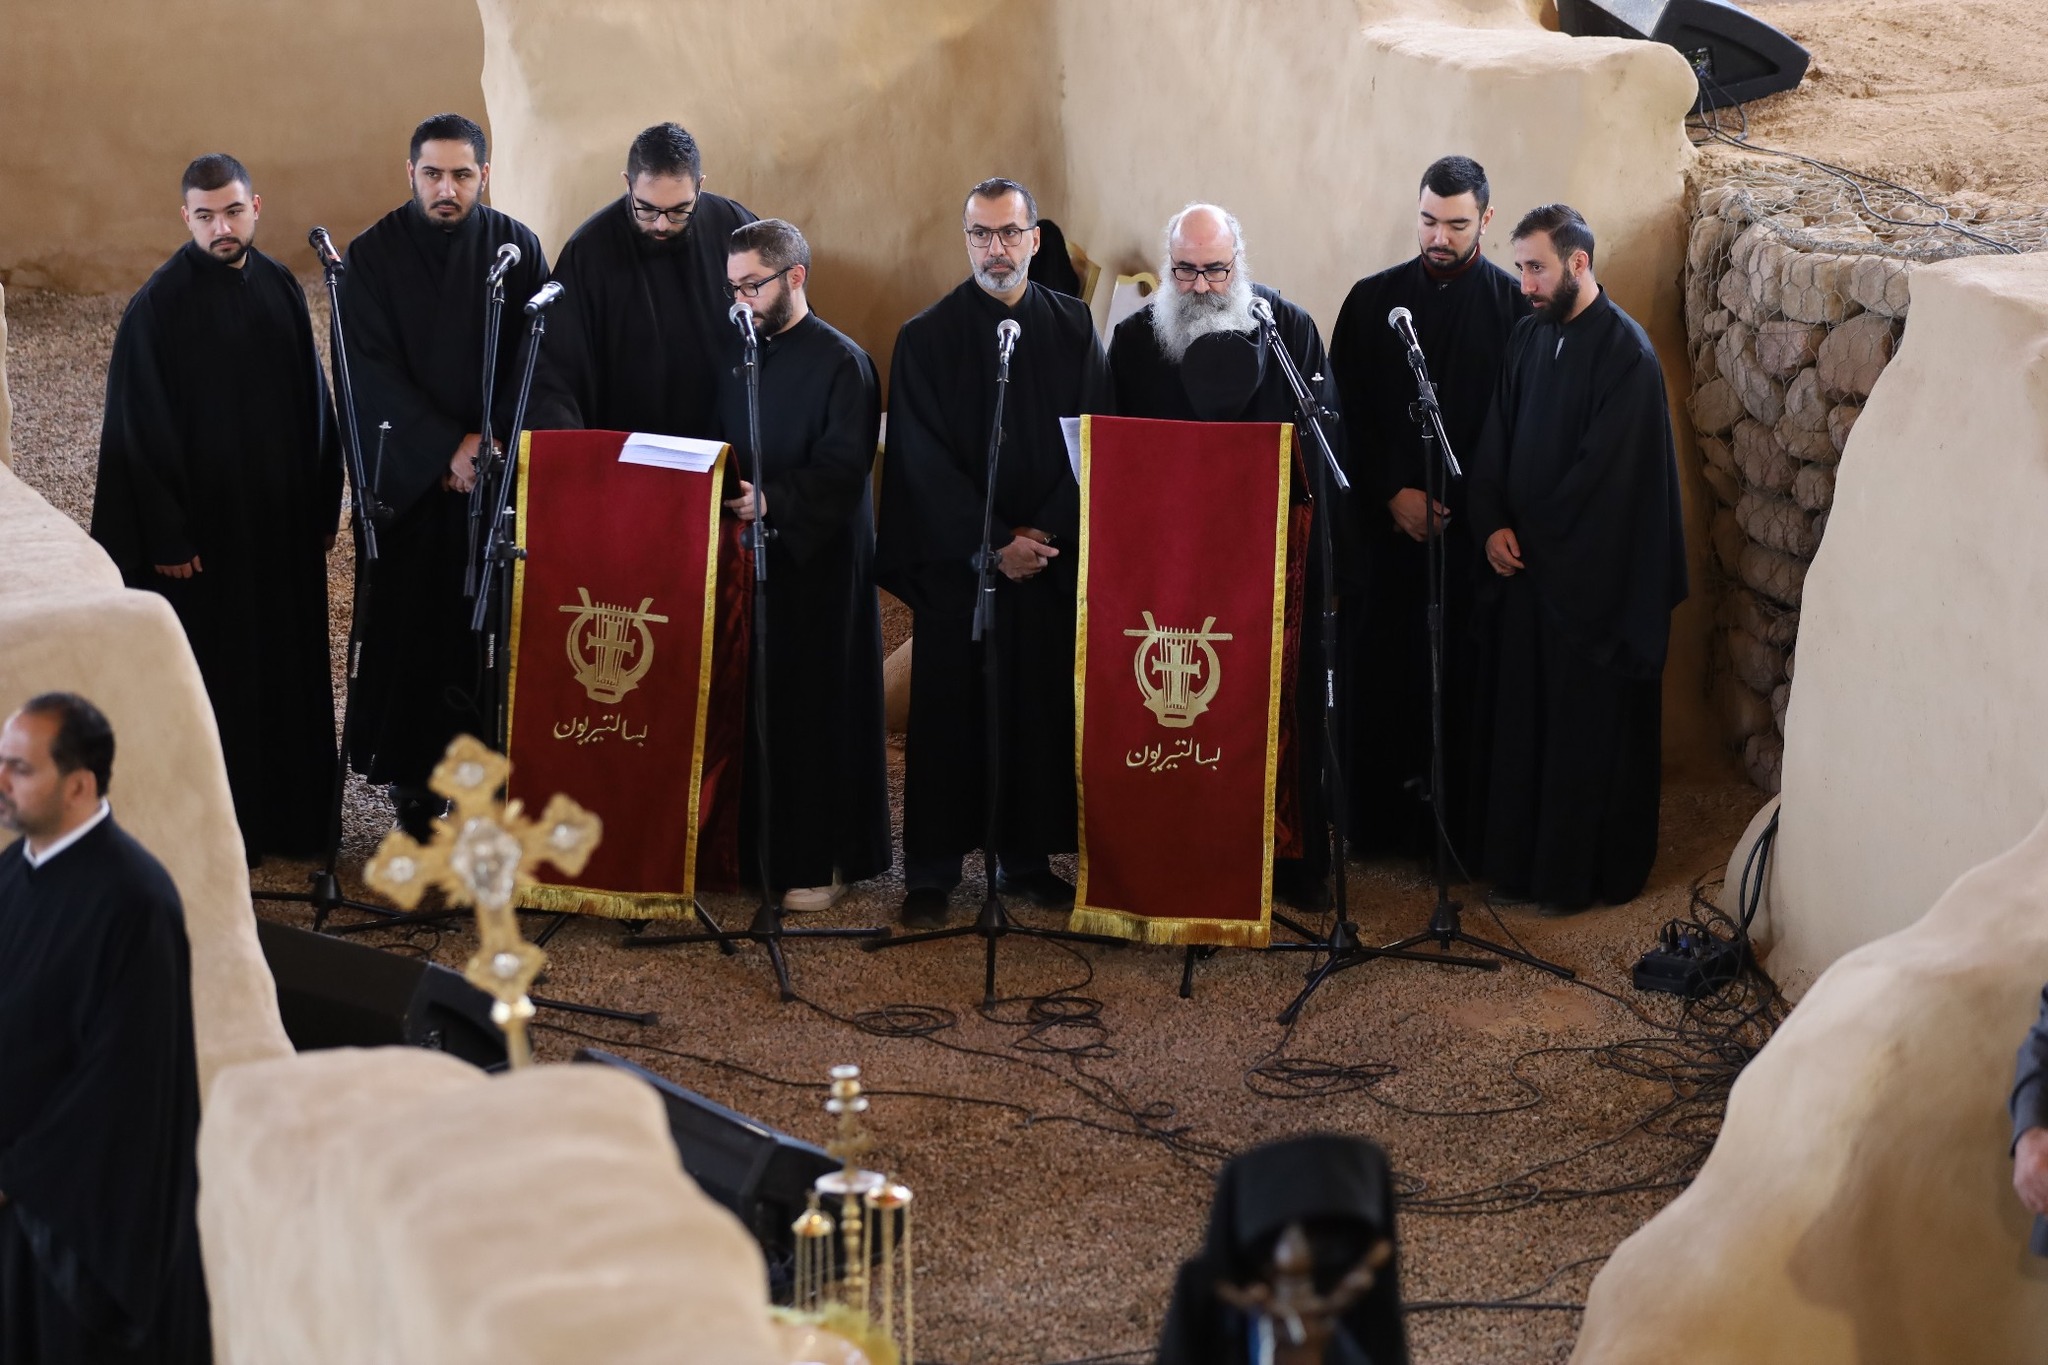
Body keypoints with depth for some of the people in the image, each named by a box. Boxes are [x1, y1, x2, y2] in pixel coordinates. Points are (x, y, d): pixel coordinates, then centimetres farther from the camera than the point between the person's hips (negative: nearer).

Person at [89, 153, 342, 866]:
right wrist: (166, 536, -14)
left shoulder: (280, 290, 3)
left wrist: (323, 506, 9)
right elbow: (141, 430, -11)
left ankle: (293, 812, 24)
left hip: (282, 523, 5)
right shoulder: (159, 306, -13)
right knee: (212, 677, 3)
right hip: (202, 526, -5)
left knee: (290, 667, 12)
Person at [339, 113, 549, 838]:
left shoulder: (517, 248, 2)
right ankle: (413, 778, 7)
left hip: (497, 470, 1)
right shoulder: (374, 255, -3)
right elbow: (373, 370, -7)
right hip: (407, 473, -1)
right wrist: (446, 448, -13)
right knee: (410, 621, -1)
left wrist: (487, 439, -11)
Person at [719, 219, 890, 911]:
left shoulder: (841, 363, -8)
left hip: (816, 562, -6)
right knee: (749, 701, 6)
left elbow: (843, 471, -16)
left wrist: (772, 501, -28)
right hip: (744, 555, 6)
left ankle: (823, 860, 5)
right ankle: (755, 845, 15)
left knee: (815, 705, -3)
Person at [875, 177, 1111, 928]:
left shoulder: (1073, 329, 6)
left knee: (1041, 707, 5)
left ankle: (1027, 858, 15)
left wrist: (1045, 535, -11)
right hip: (955, 558, -2)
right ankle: (931, 872, 6)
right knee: (948, 712, 0)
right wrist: (993, 546, -13)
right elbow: (922, 461, -6)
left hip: (1053, 557, 2)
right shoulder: (927, 337, -1)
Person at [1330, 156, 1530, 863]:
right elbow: (1347, 414, 5)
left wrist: (1455, 501, -9)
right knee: (1380, 669, 2)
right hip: (1385, 525, 2)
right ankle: (1380, 820, 11)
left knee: (1463, 674, -2)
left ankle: (1458, 821, 6)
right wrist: (1395, 493, -6)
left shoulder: (1515, 306, -1)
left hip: (1474, 530, -2)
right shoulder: (1373, 300, 6)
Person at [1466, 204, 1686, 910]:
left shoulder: (1626, 354, -15)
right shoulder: (1530, 335, 7)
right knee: (1522, 716, 12)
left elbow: (1606, 473, -18)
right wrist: (1493, 525, -5)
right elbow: (1498, 437, 10)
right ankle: (1520, 859, 22)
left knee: (1591, 726, 3)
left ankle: (1592, 872, 13)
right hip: (1527, 563, 7)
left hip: (1593, 574, -7)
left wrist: (1532, 535, -11)